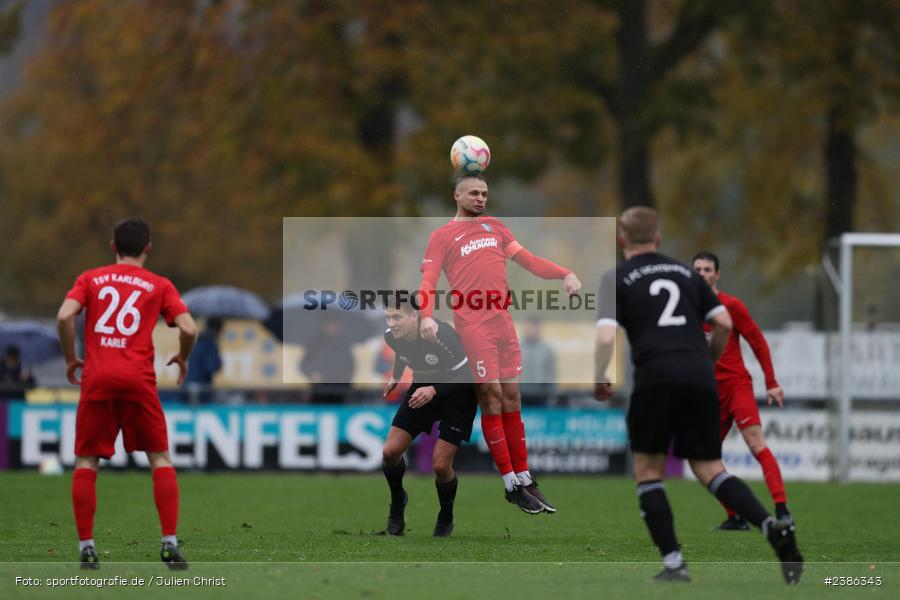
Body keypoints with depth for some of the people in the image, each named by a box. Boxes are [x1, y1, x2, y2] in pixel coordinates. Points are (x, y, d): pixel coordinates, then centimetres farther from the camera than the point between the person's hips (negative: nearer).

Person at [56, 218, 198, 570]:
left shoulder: (90, 279, 11)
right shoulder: (159, 286, 9)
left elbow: (64, 316, -5)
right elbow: (188, 329, -2)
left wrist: (70, 360, 9)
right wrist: (182, 358, 18)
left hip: (96, 379, 0)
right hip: (139, 381, 0)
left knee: (86, 462, 7)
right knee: (160, 459, 9)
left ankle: (86, 547, 0)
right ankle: (169, 544, 0)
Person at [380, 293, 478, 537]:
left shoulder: (441, 335, -34)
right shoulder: (392, 336, -15)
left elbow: (465, 375, -29)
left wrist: (435, 390, -41)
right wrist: (396, 377, 10)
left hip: (457, 395, -5)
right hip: (423, 388, 5)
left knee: (440, 465, -13)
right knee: (391, 451, -5)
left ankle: (446, 518, 16)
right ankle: (397, 501, 25)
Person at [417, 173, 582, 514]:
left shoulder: (495, 227, 18)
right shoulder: (443, 237, 3)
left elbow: (526, 259, 15)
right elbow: (428, 281, -4)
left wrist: (564, 274, 0)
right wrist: (426, 316, -23)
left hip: (503, 321, 5)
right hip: (473, 326, -5)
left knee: (512, 397, 5)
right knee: (491, 397, -6)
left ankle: (525, 480, 8)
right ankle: (511, 484, -4)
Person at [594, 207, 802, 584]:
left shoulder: (616, 280, 6)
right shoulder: (685, 273, 19)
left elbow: (605, 336, -7)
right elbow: (724, 323, 14)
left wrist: (600, 379, 8)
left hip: (656, 377, -4)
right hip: (699, 376, 4)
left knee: (648, 469, 12)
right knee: (709, 468, 11)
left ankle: (673, 563, 1)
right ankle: (773, 527, -13)